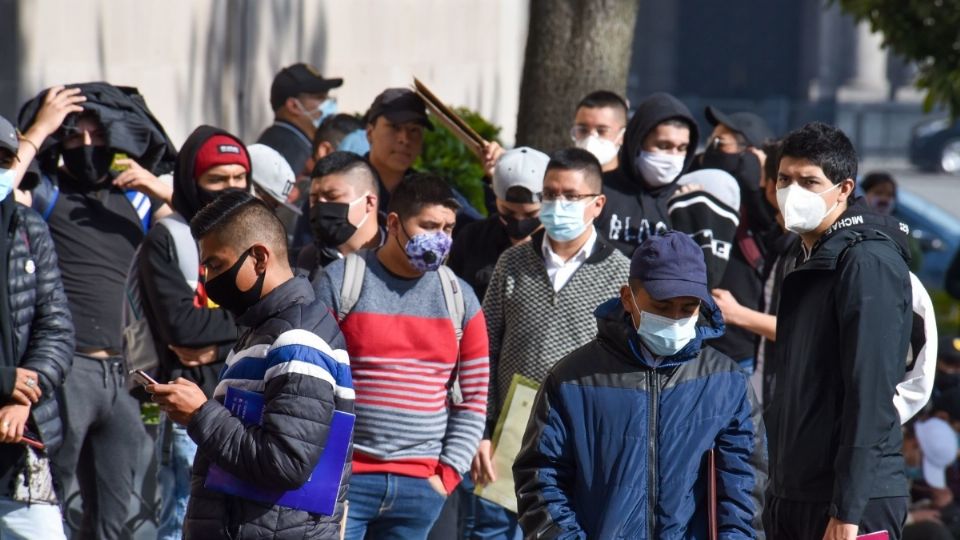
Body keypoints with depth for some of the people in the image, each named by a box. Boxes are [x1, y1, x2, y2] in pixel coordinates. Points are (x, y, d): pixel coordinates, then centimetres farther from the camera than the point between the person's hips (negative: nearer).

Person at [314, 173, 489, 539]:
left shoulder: (459, 298, 10)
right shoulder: (339, 282, -2)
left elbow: (473, 400, 11)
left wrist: (448, 474, 2)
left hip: (419, 486, 4)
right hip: (344, 479, -4)